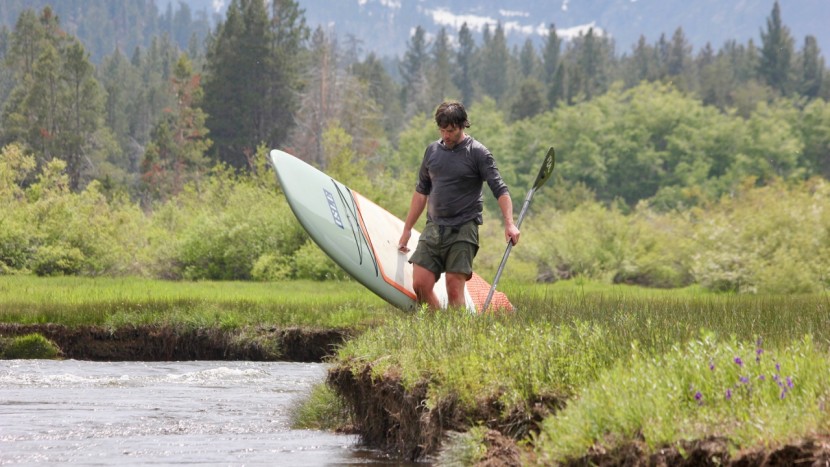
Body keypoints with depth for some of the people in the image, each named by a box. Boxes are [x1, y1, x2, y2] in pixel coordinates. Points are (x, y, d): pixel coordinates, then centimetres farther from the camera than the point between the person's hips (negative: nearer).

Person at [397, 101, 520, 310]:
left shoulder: (478, 153, -2)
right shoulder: (432, 150, 13)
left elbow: (500, 190, -8)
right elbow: (421, 191, 22)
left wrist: (509, 224, -22)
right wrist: (407, 229, 22)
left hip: (463, 229, -5)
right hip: (433, 228, 5)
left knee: (454, 288, -12)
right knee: (420, 284, -6)